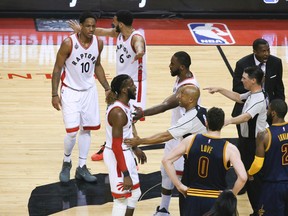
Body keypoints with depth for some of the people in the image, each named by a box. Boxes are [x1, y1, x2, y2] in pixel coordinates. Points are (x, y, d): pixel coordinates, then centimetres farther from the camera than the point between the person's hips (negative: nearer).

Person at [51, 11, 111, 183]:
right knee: (72, 131, -9)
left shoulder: (98, 43, -7)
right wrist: (55, 94, -14)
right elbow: (57, 68, -12)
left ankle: (82, 167, 21)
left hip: (89, 90, 5)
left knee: (86, 129, 9)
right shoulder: (69, 43, -21)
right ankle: (67, 162, 17)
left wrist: (107, 88, 8)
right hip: (70, 91, -5)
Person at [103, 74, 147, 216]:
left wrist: (135, 149, 31)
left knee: (135, 193, 20)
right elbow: (116, 145, -26)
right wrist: (125, 175, -26)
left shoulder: (125, 105, 4)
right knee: (122, 199, -1)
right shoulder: (118, 112, -26)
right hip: (117, 156, -10)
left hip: (126, 153, 10)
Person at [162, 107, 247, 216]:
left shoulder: (191, 140, -3)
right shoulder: (229, 149, -12)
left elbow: (166, 160, -2)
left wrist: (179, 186, 3)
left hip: (192, 198, 2)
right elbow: (242, 177, -21)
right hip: (216, 201, -2)